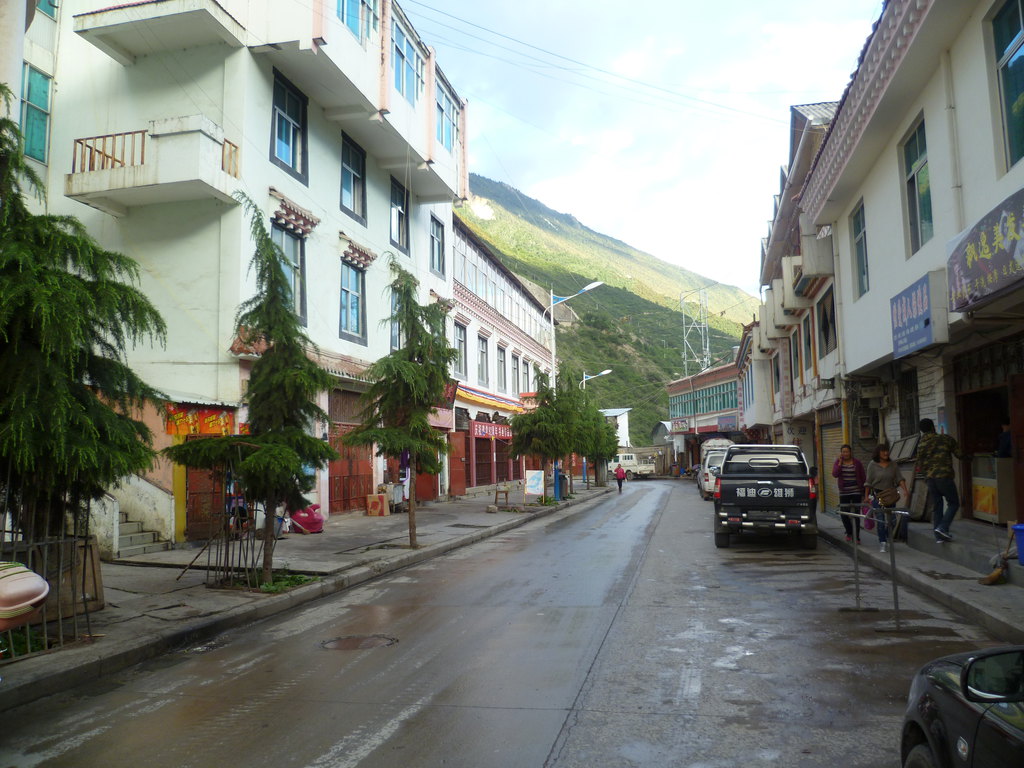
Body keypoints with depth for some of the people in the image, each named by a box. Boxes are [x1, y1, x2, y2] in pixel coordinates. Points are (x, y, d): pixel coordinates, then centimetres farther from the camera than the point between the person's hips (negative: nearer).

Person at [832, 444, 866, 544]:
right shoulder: (838, 462, 5)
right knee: (843, 513, 2)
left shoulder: (857, 462, 1)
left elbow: (863, 477, 4)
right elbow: (835, 474, -10)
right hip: (843, 492, 2)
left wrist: (865, 490, 1)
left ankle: (856, 536, 1)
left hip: (856, 491, -2)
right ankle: (849, 533, 24)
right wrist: (840, 462, -14)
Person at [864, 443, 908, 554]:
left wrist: (905, 490, -16)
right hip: (877, 495, -3)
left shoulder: (893, 465, 5)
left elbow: (900, 478, 0)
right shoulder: (873, 465, -3)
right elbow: (868, 482, -1)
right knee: (880, 520, -6)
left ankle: (888, 538, 28)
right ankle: (882, 543, 1)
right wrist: (866, 496, -2)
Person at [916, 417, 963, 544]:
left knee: (936, 507, 10)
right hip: (945, 476, -4)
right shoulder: (946, 439, -3)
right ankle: (943, 527, -7)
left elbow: (920, 467, 6)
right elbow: (959, 454, 1)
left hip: (930, 479, 4)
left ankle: (939, 536, 10)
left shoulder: (921, 445, 4)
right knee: (953, 503, 10)